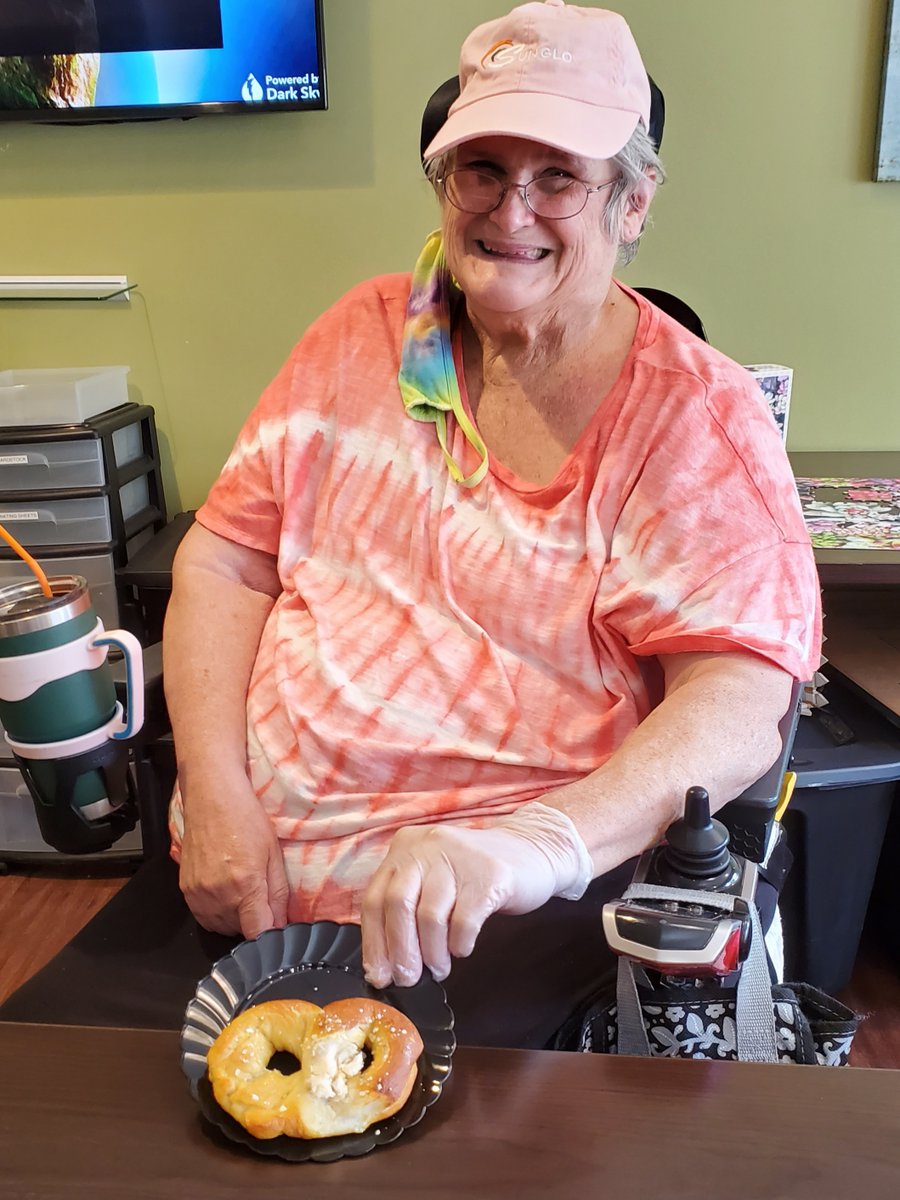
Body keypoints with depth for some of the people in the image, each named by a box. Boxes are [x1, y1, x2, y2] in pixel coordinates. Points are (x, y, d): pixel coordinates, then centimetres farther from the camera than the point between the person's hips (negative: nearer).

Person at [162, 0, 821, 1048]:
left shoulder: (700, 419, -6)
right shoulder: (367, 334, 6)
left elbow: (740, 706, -15)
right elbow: (224, 560, 4)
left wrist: (534, 844, -33)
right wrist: (216, 795, -9)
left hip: (494, 918, -3)